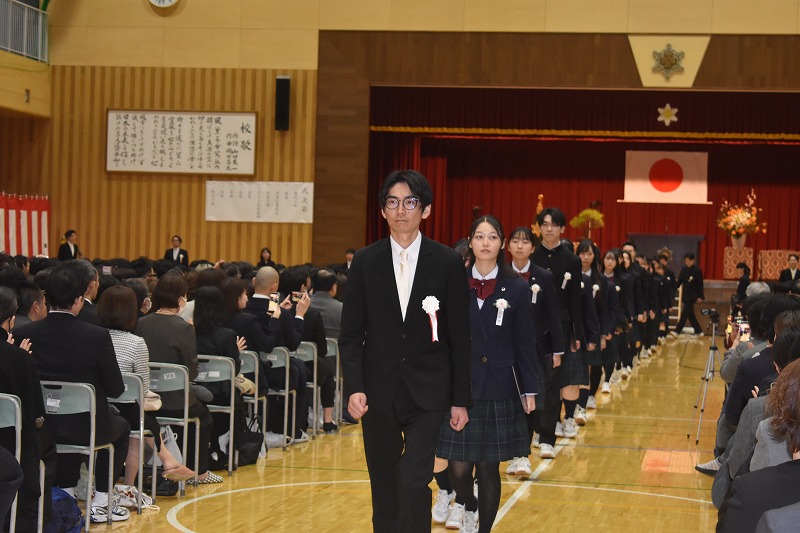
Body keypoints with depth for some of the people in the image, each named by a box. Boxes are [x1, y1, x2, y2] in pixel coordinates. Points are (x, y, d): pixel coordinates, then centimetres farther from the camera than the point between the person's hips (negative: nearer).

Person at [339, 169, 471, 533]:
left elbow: (459, 336, 2)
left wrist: (461, 399, 1)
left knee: (414, 483, -12)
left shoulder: (448, 263, -1)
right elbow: (350, 333, 3)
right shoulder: (364, 262, 3)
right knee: (384, 486, 10)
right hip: (378, 393, 2)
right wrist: (354, 387, -9)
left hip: (427, 393, -2)